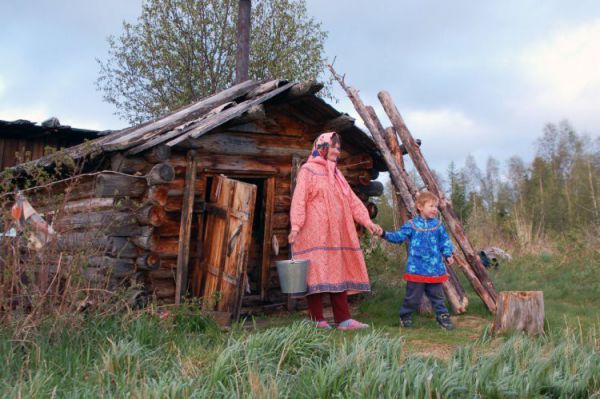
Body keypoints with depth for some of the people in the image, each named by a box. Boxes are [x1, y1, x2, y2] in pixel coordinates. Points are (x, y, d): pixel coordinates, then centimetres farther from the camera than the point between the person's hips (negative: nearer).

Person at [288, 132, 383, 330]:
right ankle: (317, 320, 0)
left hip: (335, 234, 7)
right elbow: (299, 200, -10)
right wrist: (295, 226, -22)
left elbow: (352, 200, 17)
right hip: (314, 233, -7)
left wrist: (367, 221, 7)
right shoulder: (308, 170, 0)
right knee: (316, 274, -7)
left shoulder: (335, 173, 21)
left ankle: (343, 319, 5)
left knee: (338, 273, 4)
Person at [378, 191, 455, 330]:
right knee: (413, 295, 5)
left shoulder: (438, 225, 6)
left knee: (437, 294, 10)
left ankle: (442, 315, 22)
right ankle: (405, 316, 22)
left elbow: (445, 241, 12)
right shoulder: (411, 225, -3)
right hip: (416, 269, -2)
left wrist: (448, 254, -1)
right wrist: (385, 234, -19)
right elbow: (399, 236, -5)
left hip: (435, 269, 2)